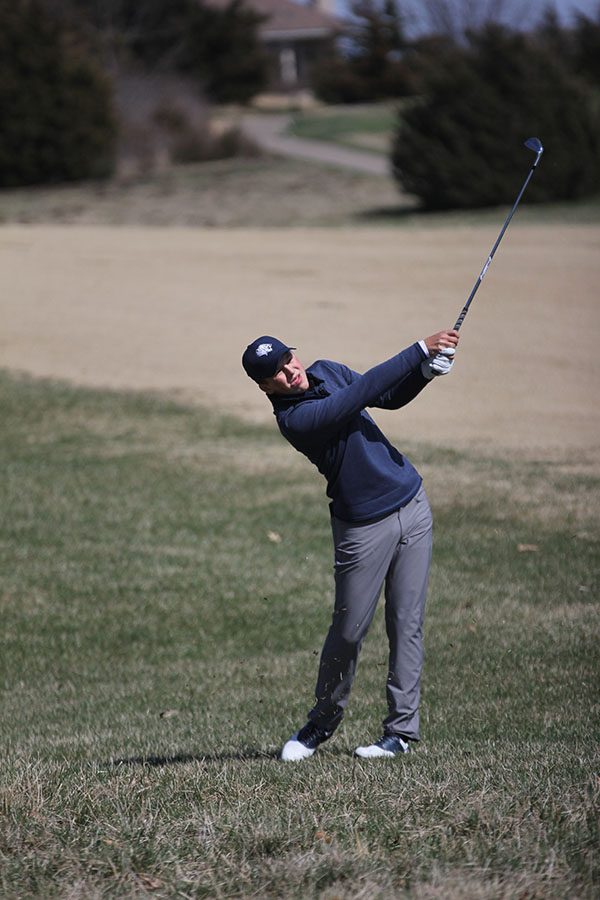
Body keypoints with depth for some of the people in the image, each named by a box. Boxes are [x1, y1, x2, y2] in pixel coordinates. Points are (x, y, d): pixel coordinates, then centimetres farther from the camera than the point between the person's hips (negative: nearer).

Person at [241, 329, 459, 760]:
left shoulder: (327, 370, 4)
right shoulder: (294, 418, -21)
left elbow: (388, 396, 14)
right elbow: (365, 390, -28)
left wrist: (426, 372, -6)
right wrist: (421, 349, -26)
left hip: (412, 504, 6)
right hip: (365, 526, -6)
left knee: (407, 624, 3)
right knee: (349, 631, 1)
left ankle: (402, 729, 7)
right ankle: (323, 721, 21)